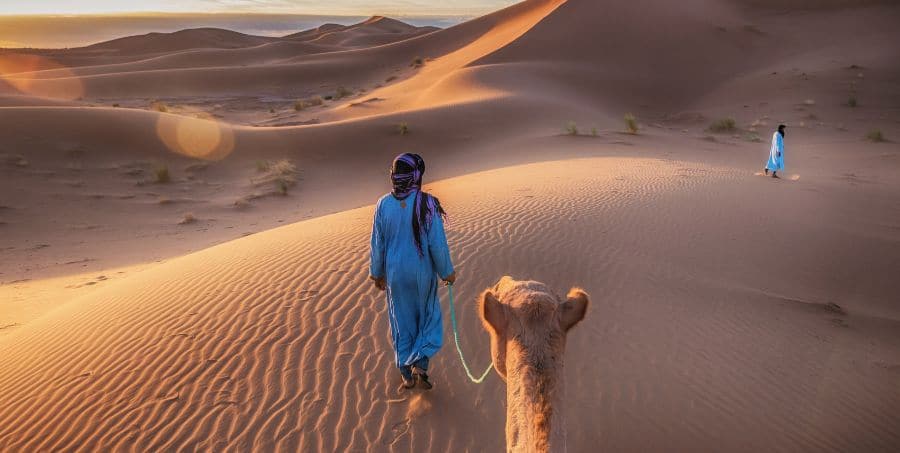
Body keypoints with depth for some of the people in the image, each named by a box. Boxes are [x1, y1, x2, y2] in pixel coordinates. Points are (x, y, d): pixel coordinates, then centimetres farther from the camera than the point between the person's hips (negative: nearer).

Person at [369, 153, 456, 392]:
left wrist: (377, 273, 12)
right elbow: (437, 243, -13)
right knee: (428, 316, 19)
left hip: (395, 272, 3)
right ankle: (420, 363, 4)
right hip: (422, 272, -2)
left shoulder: (384, 204, -9)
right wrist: (447, 271, 1)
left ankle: (406, 374, 25)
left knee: (402, 321, 17)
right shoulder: (427, 204, -17)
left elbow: (377, 242, -2)